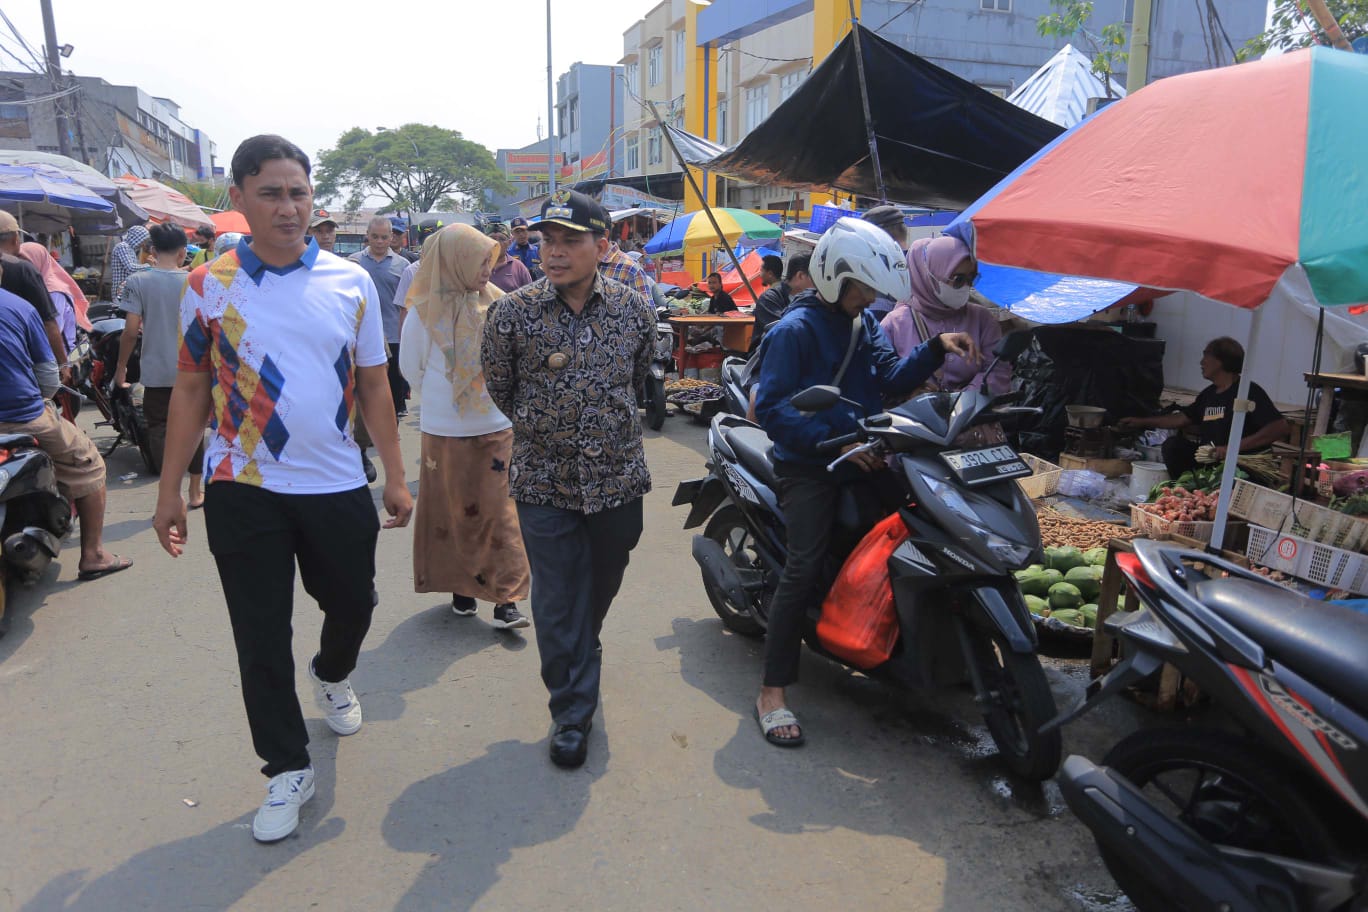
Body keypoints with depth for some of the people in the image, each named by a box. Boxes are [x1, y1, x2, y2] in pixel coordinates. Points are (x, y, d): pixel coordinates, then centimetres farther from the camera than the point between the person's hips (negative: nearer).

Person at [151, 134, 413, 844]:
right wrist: (170, 491, 1)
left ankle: (332, 674, 50)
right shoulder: (208, 286, -2)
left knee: (353, 604, 15)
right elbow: (191, 390, 3)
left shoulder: (351, 282, 1)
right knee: (260, 637, 7)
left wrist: (395, 478, 3)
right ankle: (287, 768, 25)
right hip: (243, 490, -1)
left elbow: (373, 387, 5)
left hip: (337, 486, 1)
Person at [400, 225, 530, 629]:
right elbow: (411, 367, 6)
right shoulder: (425, 312, -6)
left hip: (497, 428, 1)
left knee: (500, 512, 0)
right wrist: (439, 402, 11)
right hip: (445, 431, -1)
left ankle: (505, 597, 5)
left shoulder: (497, 304, -2)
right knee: (452, 511, 9)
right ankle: (460, 586, 26)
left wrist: (502, 400, 2)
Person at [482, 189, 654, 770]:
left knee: (600, 591, 20)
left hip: (618, 477, 3)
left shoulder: (635, 310, -3)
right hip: (545, 482, -2)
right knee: (557, 603, 2)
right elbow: (499, 389, 6)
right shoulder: (512, 314, -10)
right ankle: (572, 711, 19)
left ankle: (577, 663, 49)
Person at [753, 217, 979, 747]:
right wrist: (835, 440, -23)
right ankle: (773, 690, -12)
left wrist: (937, 348, -12)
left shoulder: (863, 326, 17)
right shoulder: (794, 329, -9)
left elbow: (894, 377, 4)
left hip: (862, 458, 8)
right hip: (809, 466, -7)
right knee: (804, 567, -19)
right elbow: (771, 408, -17)